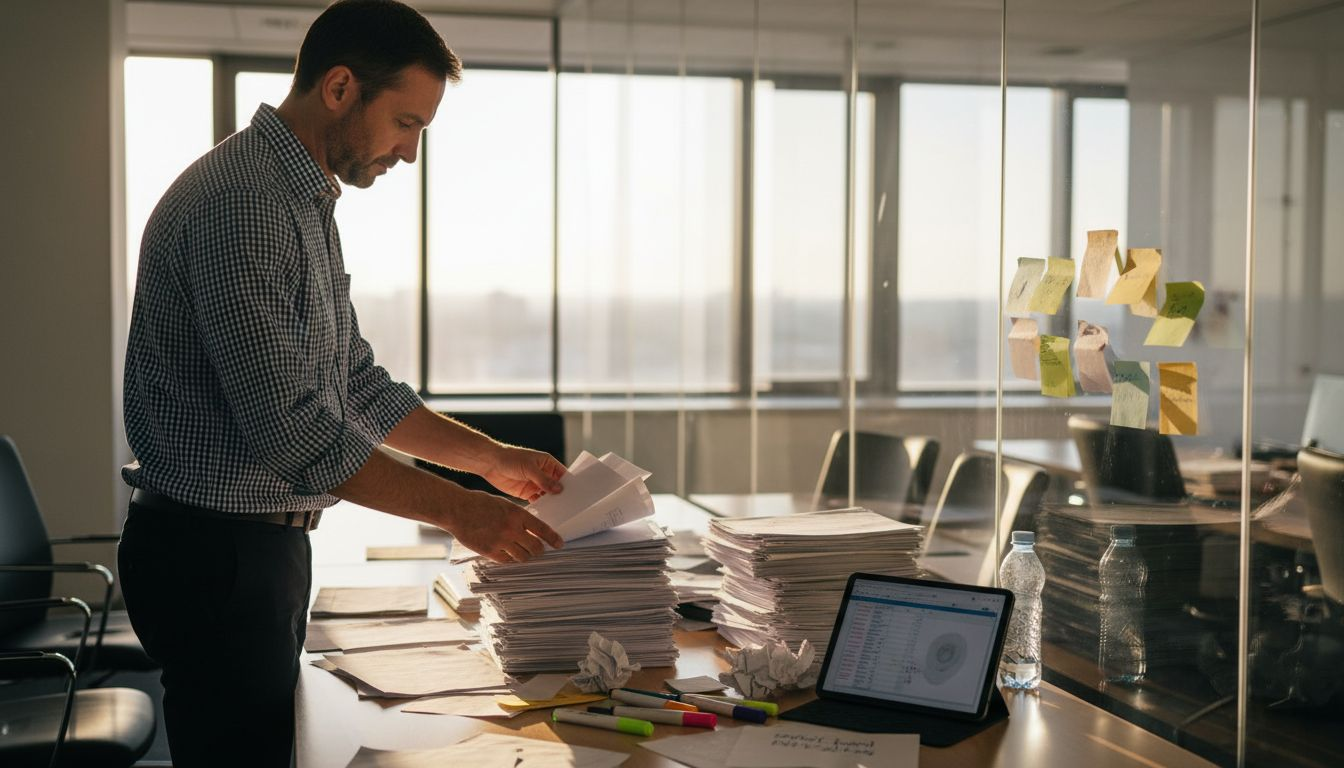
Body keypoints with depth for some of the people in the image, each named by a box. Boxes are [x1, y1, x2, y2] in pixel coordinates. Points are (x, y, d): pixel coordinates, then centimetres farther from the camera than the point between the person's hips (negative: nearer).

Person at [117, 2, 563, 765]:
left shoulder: (305, 203, 13)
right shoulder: (239, 202, -21)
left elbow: (356, 385, 19)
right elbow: (291, 426, -26)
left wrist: (493, 458, 14)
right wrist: (456, 510, -22)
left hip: (264, 545, 10)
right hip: (215, 552, -10)